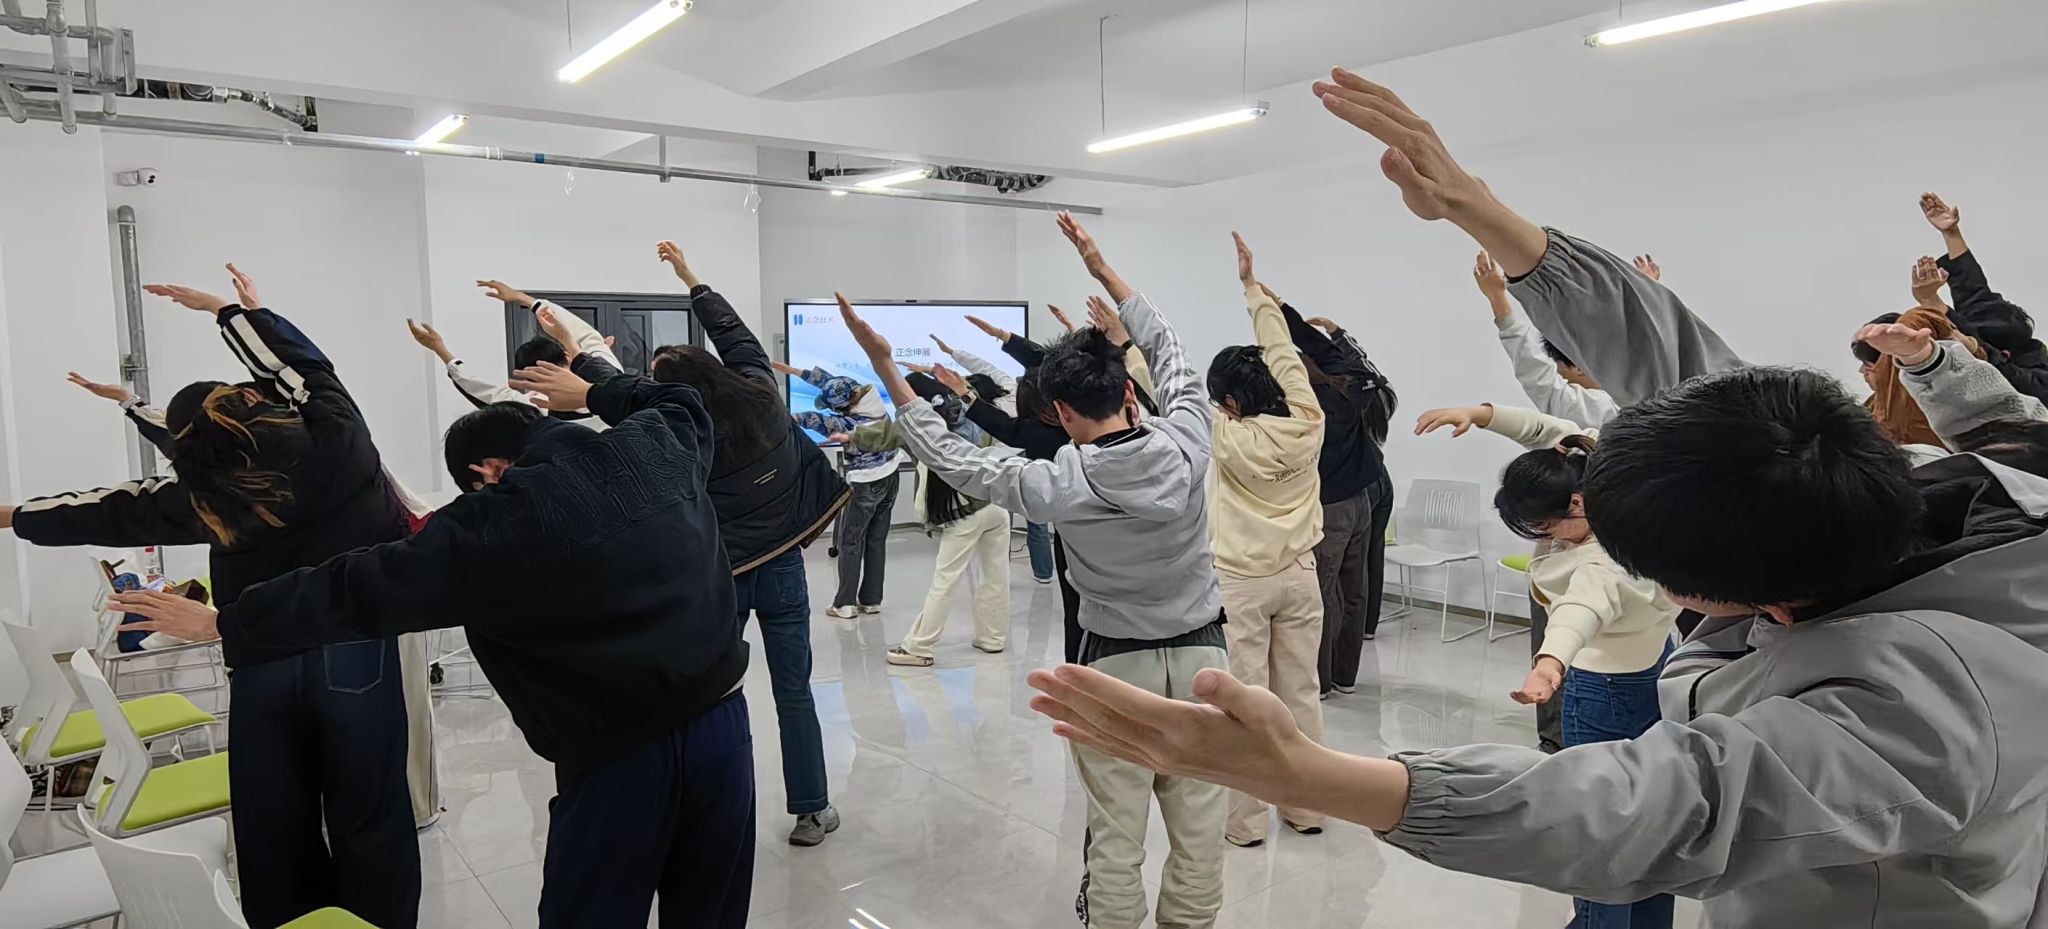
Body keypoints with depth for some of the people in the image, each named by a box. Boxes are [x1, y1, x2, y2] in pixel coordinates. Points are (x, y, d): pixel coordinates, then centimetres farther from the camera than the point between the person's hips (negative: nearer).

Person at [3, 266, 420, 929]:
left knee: (274, 827, 16)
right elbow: (299, 360, 5)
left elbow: (112, 512, 10)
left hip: (264, 666, 1)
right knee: (369, 819, 7)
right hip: (358, 653, -1)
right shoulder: (335, 433, -13)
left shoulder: (208, 499, -7)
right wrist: (229, 309, 18)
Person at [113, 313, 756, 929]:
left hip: (617, 757, -5)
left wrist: (220, 623, 16)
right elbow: (680, 402, 29)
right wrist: (594, 391, 37)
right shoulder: (657, 446, 5)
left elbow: (357, 590, 3)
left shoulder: (487, 528, -5)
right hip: (724, 723, 5)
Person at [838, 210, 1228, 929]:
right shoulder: (1185, 445, -11)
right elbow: (1167, 351, 4)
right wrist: (1101, 268, 12)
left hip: (1116, 664, -3)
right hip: (1201, 653, 3)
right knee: (1199, 831, 12)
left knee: (1116, 837, 10)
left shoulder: (1058, 487, -17)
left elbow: (954, 460, -7)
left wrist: (887, 368, -4)